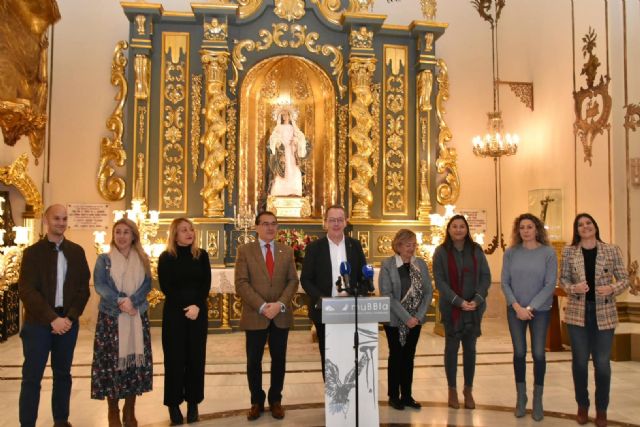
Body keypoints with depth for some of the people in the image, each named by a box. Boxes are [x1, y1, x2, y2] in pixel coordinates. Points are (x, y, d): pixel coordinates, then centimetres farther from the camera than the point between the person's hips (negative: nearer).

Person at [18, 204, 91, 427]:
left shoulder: (76, 251, 6)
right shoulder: (32, 252, -2)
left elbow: (83, 288, 4)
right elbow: (26, 291, -10)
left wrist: (70, 317, -9)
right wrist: (52, 318, -17)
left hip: (67, 322, 3)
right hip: (38, 323, -3)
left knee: (63, 374, 12)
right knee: (32, 377, 1)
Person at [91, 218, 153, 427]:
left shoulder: (142, 260, 9)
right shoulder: (104, 259, 5)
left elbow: (147, 285, 0)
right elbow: (100, 285, -5)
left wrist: (131, 301, -17)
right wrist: (120, 301, -19)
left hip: (137, 317, 2)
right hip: (110, 317, -1)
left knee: (135, 361, 3)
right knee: (110, 362, 0)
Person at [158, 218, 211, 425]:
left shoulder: (201, 255, 5)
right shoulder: (166, 257, -2)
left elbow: (206, 284, 0)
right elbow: (165, 287, -6)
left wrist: (197, 306, -15)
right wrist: (185, 307, -13)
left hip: (198, 312, 2)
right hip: (174, 313, -2)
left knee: (196, 357, 6)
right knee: (174, 357, 2)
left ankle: (193, 402, 17)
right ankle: (173, 403, 15)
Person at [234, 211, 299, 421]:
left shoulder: (287, 251, 7)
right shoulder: (245, 250, -1)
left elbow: (293, 281, 2)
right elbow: (241, 284, -8)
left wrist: (280, 304, -13)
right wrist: (262, 306, -17)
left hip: (281, 315, 2)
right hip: (255, 316, -2)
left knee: (279, 360, 10)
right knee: (254, 361, 7)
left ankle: (275, 400, 27)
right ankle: (257, 401, 25)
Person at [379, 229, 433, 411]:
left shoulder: (421, 264, 3)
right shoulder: (387, 265, -10)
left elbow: (428, 291, 3)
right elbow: (386, 294, -15)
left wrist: (419, 315, -9)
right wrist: (406, 317, -19)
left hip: (416, 319, 4)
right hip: (395, 320, -4)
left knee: (409, 356, 11)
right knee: (396, 356, 6)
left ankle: (407, 395, 23)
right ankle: (394, 396, 19)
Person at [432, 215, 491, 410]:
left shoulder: (476, 250, 4)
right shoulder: (441, 252, -3)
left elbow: (486, 277, 2)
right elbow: (440, 281, -8)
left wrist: (477, 300, -13)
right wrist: (458, 301, -18)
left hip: (474, 308, 2)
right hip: (451, 308, -2)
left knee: (470, 348, 9)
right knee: (452, 347, 7)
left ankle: (468, 390, 23)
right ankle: (452, 390, 20)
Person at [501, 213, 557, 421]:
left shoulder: (548, 252, -5)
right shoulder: (510, 253, 0)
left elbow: (550, 285, -8)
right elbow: (505, 282, -1)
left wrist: (530, 307, -13)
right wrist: (517, 306, -12)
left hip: (540, 311, -1)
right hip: (515, 310, 1)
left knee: (538, 354, 3)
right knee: (519, 353, 7)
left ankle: (538, 400, 19)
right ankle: (521, 397, 22)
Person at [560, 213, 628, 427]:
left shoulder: (612, 250, 0)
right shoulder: (569, 252, 1)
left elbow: (624, 278, 3)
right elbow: (563, 279, 4)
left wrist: (612, 288, -17)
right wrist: (573, 288, -16)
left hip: (604, 313, 0)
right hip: (577, 313, 0)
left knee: (602, 362, 3)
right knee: (579, 361, 7)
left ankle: (601, 409, 22)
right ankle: (582, 406, 25)